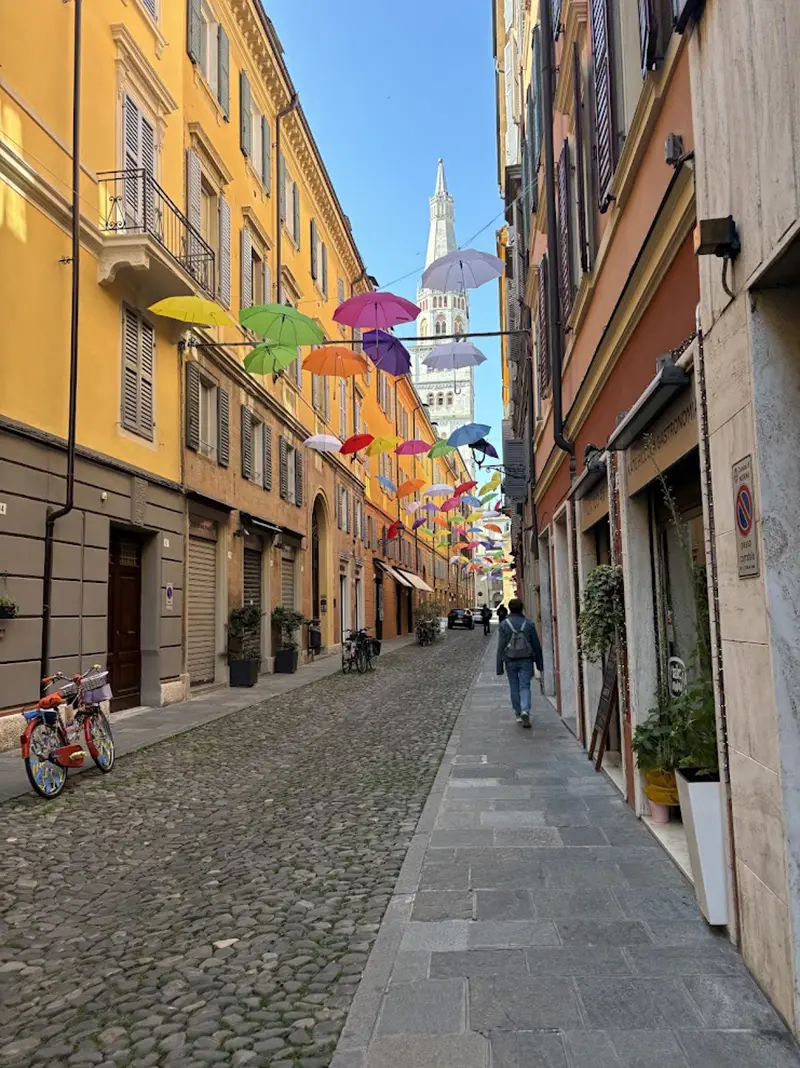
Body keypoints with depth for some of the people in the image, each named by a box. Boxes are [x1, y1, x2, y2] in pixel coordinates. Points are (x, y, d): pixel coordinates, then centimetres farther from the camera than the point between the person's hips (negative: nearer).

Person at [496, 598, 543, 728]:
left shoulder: (504, 625, -4)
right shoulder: (529, 623, 0)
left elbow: (501, 647, -5)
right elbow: (536, 644, 4)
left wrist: (499, 666, -2)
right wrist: (539, 662, 13)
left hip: (511, 661, 0)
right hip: (526, 660, 0)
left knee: (514, 687, 11)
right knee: (525, 686, -1)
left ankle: (519, 714, 17)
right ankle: (525, 711, -21)